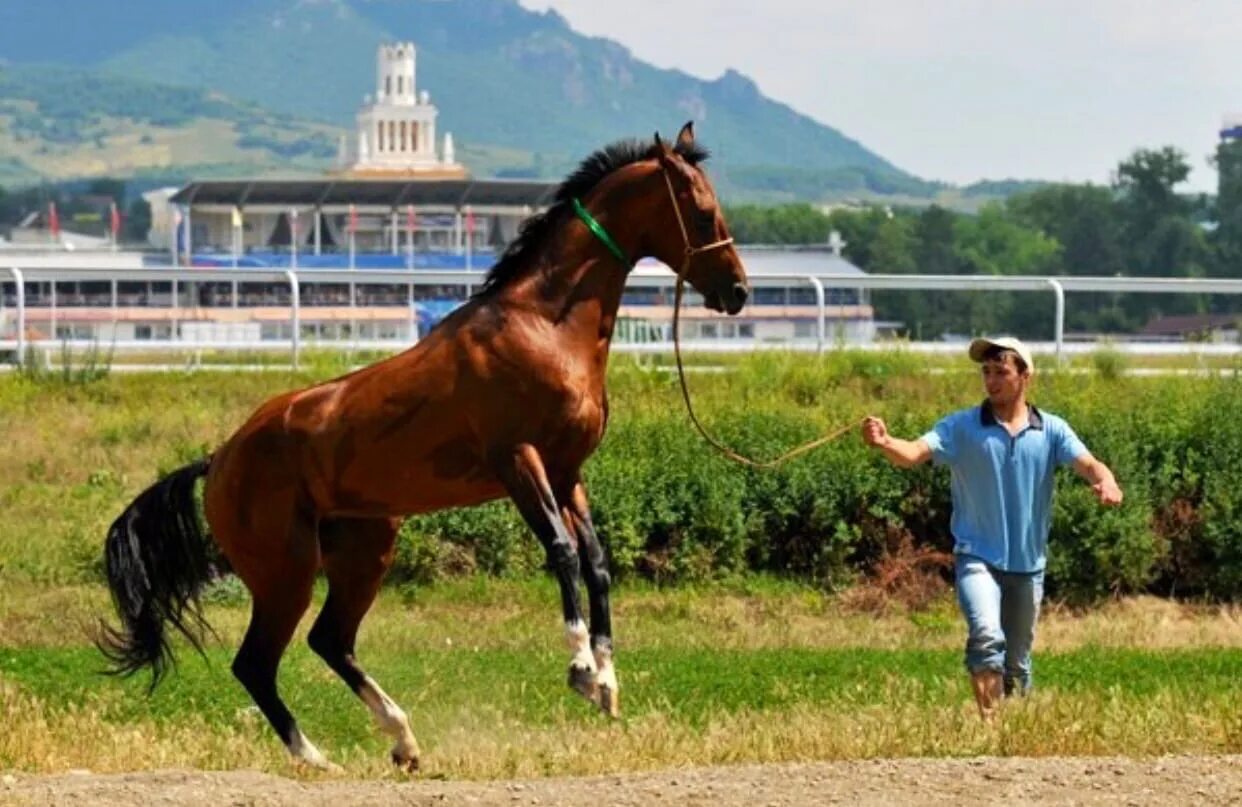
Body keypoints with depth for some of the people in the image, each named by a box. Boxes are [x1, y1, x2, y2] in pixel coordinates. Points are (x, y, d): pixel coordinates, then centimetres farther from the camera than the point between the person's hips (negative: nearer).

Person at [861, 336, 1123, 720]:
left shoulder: (1051, 430, 1)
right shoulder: (963, 427, -4)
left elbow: (1087, 464, -11)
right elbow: (915, 453, -17)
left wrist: (1105, 481, -35)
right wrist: (885, 443, -39)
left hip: (1028, 563, 3)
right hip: (978, 558, -3)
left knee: (1017, 666, 15)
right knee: (987, 637, -28)